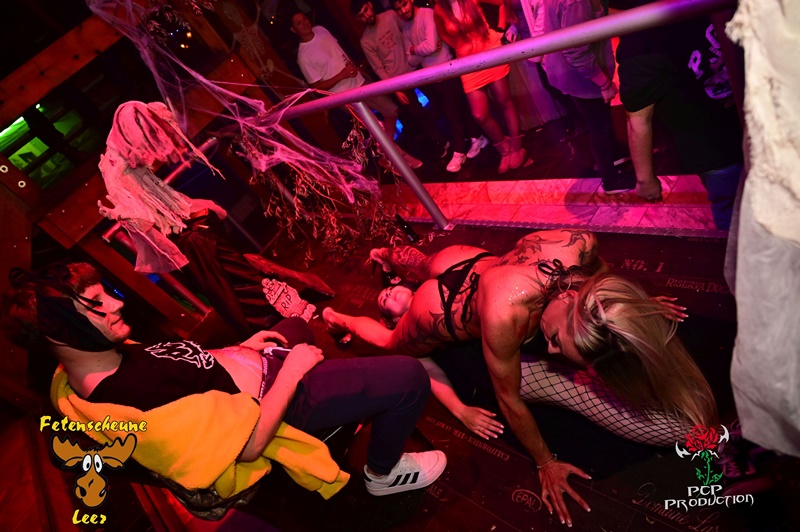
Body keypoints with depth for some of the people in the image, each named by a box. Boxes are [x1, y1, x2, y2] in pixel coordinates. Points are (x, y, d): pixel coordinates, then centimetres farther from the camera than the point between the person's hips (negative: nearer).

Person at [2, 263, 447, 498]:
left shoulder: (109, 355, -4)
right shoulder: (130, 396, -33)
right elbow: (246, 446, -30)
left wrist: (239, 349, 6)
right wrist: (291, 371, -22)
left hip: (246, 364, 10)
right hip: (276, 400, -9)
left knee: (299, 325, 36)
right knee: (409, 376, -13)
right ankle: (384, 472, 16)